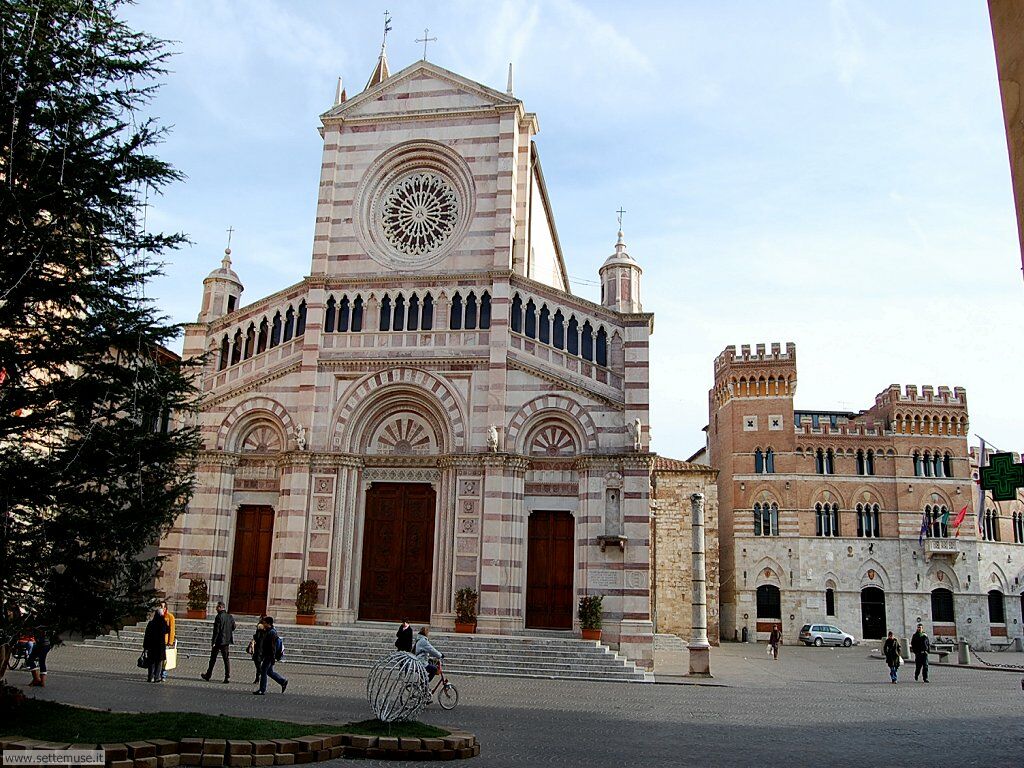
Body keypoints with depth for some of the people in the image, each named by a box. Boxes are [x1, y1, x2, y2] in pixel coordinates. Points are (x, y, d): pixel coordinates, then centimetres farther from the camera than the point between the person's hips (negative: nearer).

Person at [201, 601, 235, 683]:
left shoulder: (219, 617, -14)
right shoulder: (231, 617, 5)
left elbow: (216, 631, -16)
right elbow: (233, 628, 10)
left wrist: (213, 642, -13)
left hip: (219, 641, -5)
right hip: (227, 641, 5)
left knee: (213, 658, 9)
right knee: (226, 659, 7)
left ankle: (208, 675, 21)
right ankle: (227, 677, 1)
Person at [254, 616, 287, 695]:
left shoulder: (272, 632, -18)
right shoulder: (267, 631, 13)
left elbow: (273, 647, -21)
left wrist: (273, 658, -23)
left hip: (269, 656, -10)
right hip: (266, 655, 10)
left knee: (263, 672, -4)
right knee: (270, 672, 15)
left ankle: (262, 690, 3)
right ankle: (283, 681, 23)